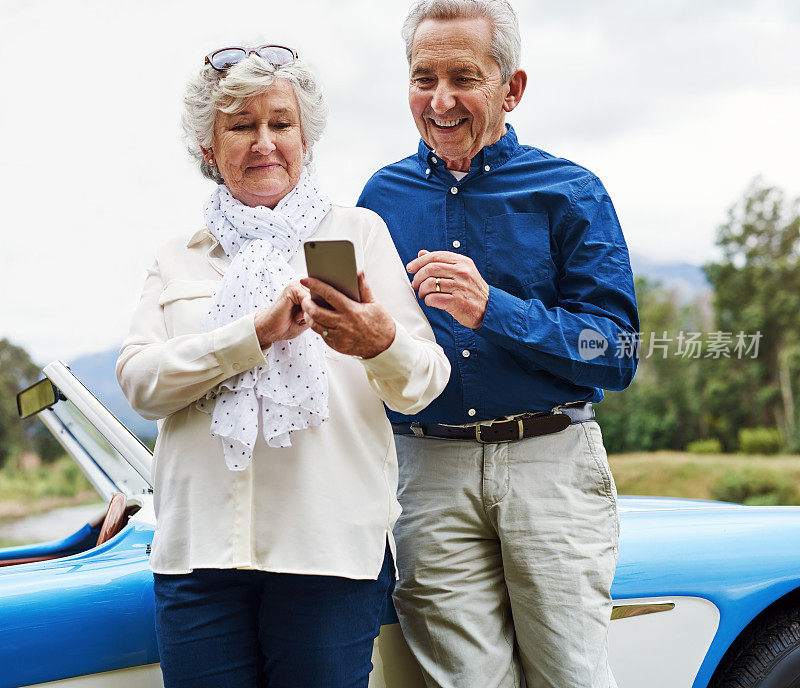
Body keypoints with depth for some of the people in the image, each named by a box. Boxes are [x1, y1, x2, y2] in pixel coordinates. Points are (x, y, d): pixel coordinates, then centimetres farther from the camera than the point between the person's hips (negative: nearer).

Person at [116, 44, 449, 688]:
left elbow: (423, 384, 3)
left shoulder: (358, 231, 10)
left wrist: (382, 344, -21)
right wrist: (256, 332, -12)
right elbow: (139, 380, 1)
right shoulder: (179, 258, 17)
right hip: (199, 545, 2)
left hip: (330, 544, -1)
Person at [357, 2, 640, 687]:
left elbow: (617, 353, -8)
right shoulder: (383, 195, 11)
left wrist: (493, 309, -19)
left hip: (550, 459, -2)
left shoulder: (569, 192, 1)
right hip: (428, 472, 2)